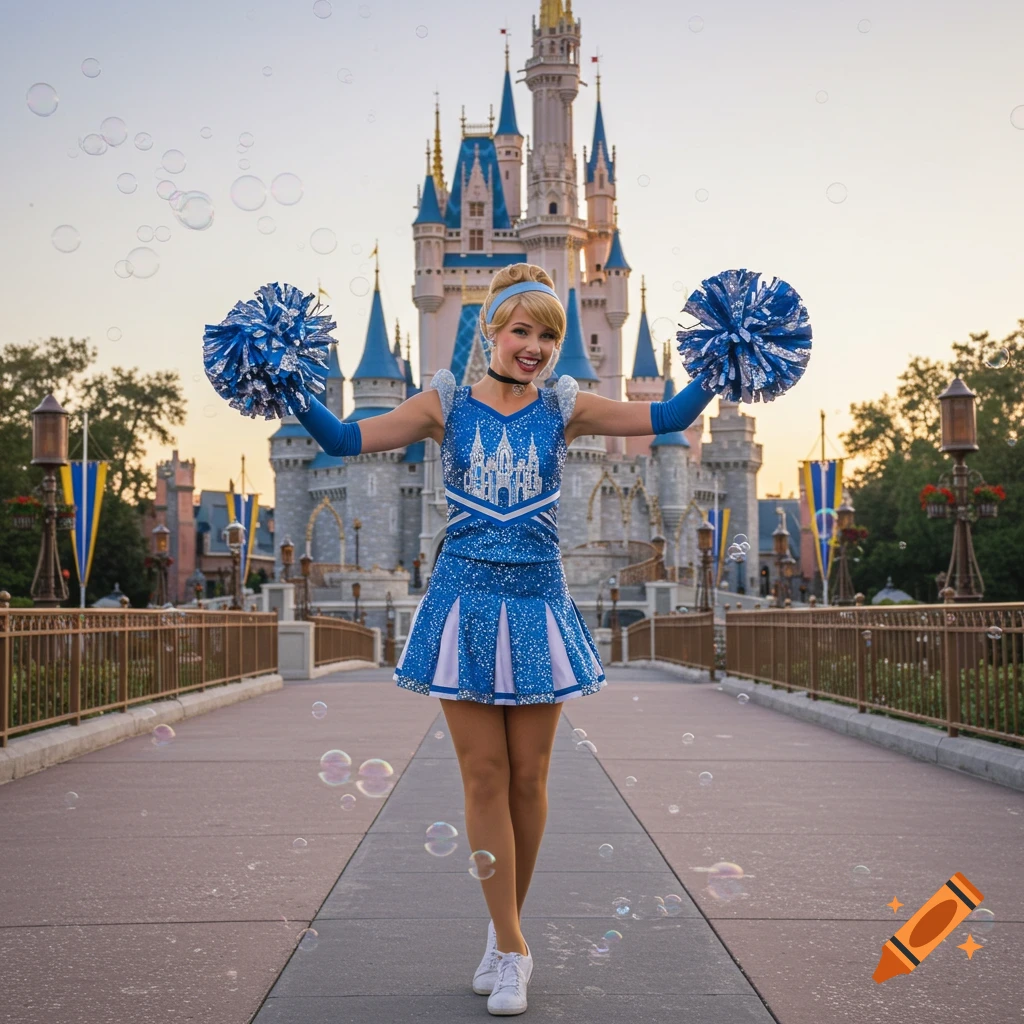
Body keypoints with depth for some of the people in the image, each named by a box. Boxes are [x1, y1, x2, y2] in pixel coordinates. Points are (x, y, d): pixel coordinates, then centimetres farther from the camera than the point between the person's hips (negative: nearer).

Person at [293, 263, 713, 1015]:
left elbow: (664, 417, 2)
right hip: (466, 603, -1)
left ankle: (506, 932, 24)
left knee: (528, 778, 5)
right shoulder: (447, 405, 2)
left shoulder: (564, 409, 4)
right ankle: (512, 948, 7)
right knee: (485, 776, -1)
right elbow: (347, 438, -1)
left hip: (537, 606, 1)